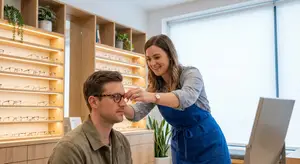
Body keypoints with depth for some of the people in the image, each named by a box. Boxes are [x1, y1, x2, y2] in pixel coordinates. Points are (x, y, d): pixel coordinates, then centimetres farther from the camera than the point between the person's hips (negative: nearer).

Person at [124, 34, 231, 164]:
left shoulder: (190, 73, -16)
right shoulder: (155, 86, 0)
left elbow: (186, 97, -36)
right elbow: (137, 113, -9)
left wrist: (153, 97, -52)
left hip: (207, 144, -5)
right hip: (180, 147, 5)